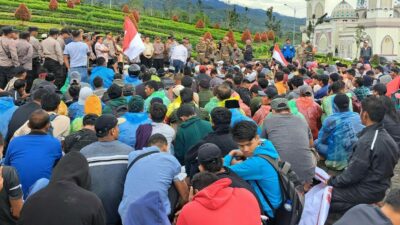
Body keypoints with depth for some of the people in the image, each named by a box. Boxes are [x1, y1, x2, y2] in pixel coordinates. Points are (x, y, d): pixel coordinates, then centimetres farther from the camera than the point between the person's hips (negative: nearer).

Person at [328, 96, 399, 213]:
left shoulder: (367, 142, -26)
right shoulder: (386, 136, 2)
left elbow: (351, 175, -22)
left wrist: (331, 181, -4)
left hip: (368, 192, -9)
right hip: (380, 187, 9)